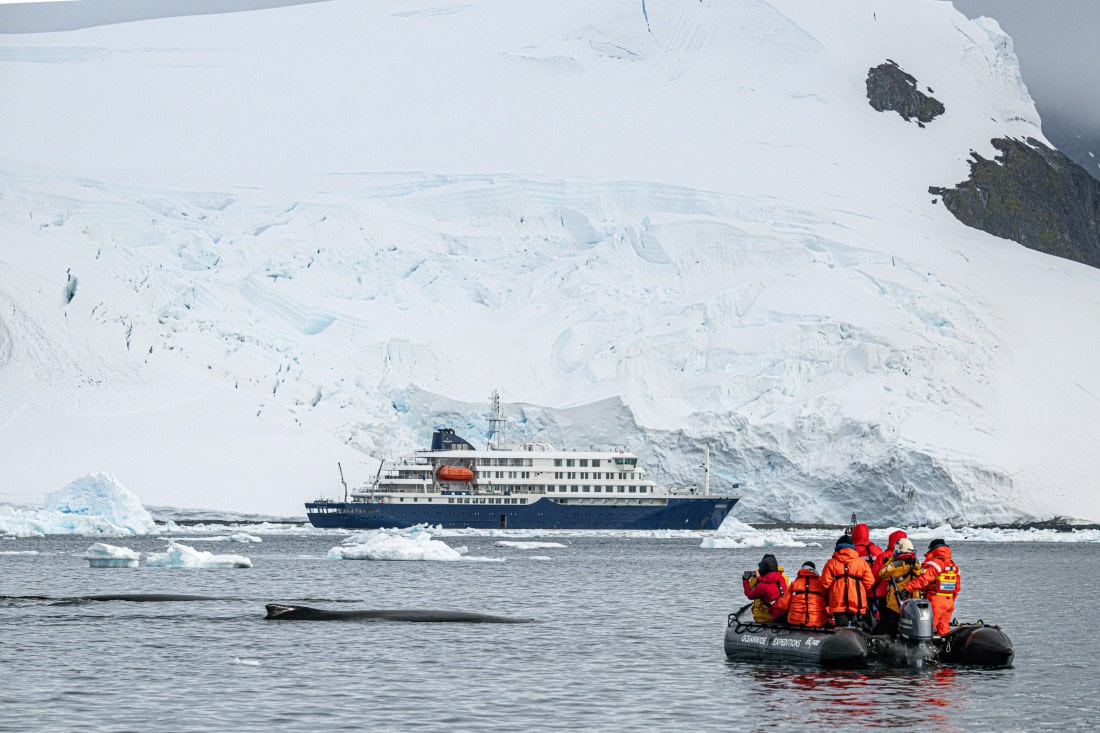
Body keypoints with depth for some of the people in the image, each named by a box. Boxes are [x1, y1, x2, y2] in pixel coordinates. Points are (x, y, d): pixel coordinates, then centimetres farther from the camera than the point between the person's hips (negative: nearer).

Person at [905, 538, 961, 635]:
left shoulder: (935, 563, -10)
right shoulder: (954, 566, 15)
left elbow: (924, 579, -24)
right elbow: (957, 587, 18)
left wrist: (908, 588, -29)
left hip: (936, 601, -8)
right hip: (949, 602, 8)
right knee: (944, 627, 11)